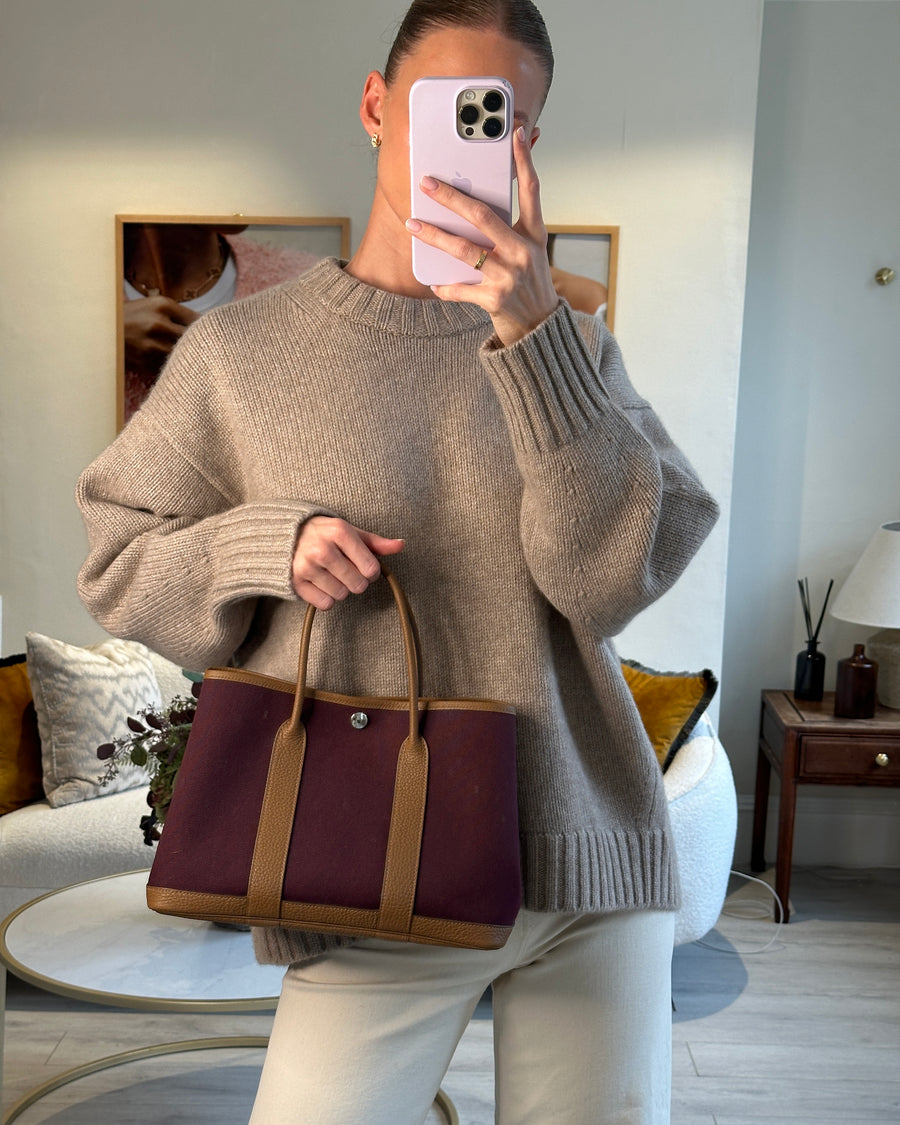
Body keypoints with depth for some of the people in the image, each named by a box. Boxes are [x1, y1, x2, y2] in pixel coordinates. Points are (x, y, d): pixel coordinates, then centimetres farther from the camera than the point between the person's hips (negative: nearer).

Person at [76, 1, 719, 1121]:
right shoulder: (241, 347, 0)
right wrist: (266, 544, -14)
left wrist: (534, 332, -20)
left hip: (595, 866, 3)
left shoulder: (570, 343, 5)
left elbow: (619, 575, -10)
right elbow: (117, 561, 5)